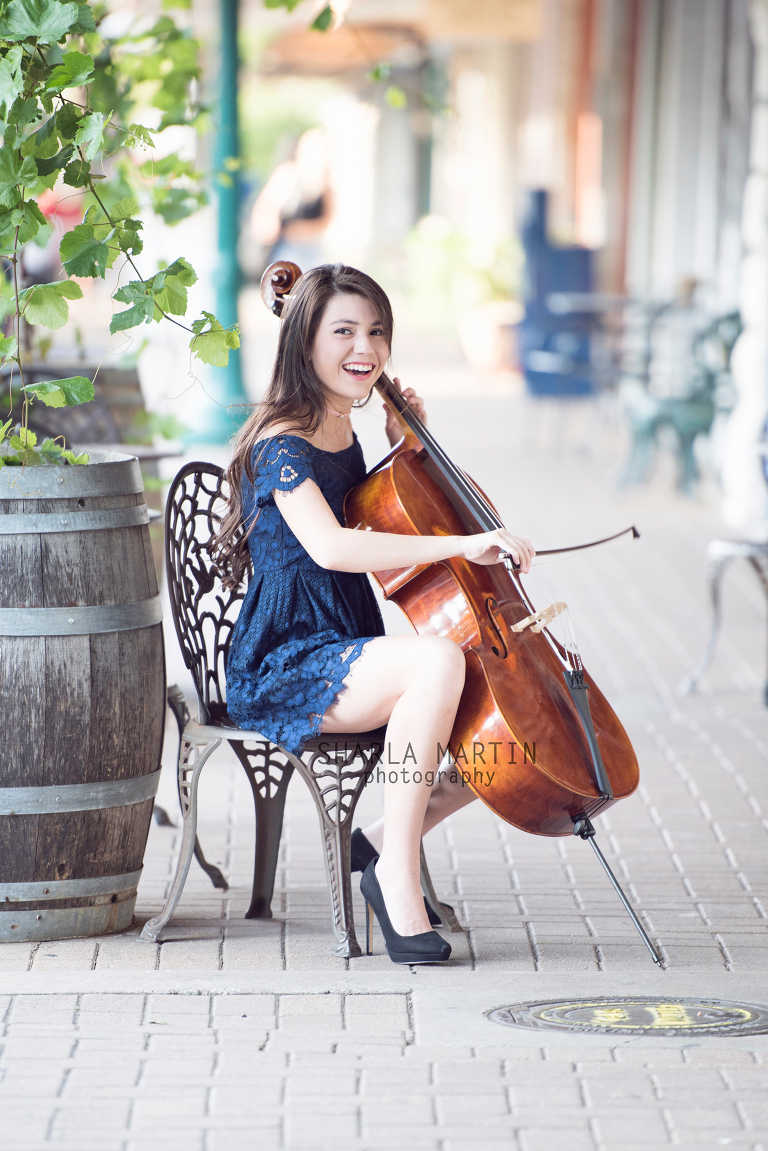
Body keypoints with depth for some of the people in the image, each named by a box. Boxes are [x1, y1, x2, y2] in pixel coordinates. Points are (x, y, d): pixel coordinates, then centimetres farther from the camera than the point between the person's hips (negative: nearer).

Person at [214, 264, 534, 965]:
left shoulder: (345, 438, 13)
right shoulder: (281, 446, -13)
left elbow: (386, 536, 28)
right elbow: (329, 546, -33)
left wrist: (407, 450, 14)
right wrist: (461, 544, -35)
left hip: (352, 658, 9)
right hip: (284, 669, -9)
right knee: (438, 658, -36)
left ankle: (388, 841, 4)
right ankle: (399, 875, -26)